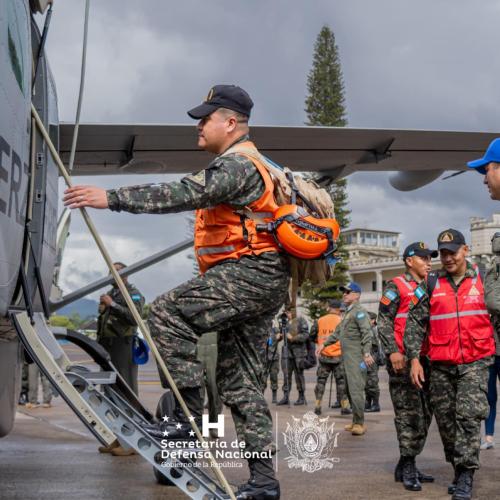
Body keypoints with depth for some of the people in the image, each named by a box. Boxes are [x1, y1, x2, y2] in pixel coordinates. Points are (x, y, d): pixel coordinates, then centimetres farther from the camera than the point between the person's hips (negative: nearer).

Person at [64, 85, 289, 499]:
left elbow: (186, 194, -26)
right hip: (262, 279, 11)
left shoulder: (237, 163, -10)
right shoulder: (245, 165, 26)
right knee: (241, 382, 9)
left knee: (168, 313, -18)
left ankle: (189, 415, -17)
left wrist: (111, 198, -30)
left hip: (251, 272, -11)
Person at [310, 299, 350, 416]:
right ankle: (345, 407, 8)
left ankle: (317, 406, 8)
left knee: (321, 381, 10)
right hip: (338, 356, -2)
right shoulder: (341, 321, -6)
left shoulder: (319, 321, 1)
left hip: (323, 357, 2)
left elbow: (312, 336, 6)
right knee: (341, 382, 7)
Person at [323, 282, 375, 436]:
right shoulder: (348, 312, 22)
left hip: (357, 357, -10)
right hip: (348, 357, 10)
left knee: (356, 389, -12)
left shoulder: (359, 311, -9)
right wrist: (324, 344, 28)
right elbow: (337, 332, 30)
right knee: (350, 389, 12)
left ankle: (359, 423, -9)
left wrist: (367, 353, -27)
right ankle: (357, 422, 20)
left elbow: (367, 333, -19)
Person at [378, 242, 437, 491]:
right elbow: (384, 322, -9)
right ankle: (408, 467, -2)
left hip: (424, 358, 8)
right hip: (402, 360, -8)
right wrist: (393, 351, -19)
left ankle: (405, 466, 18)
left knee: (424, 414, 9)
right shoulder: (396, 287, -2)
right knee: (409, 413, -8)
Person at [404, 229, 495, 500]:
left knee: (469, 416, -11)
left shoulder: (482, 279, 5)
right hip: (441, 365, 2)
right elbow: (415, 322, 5)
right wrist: (414, 358, -2)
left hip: (475, 362, -2)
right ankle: (458, 468, 23)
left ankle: (465, 478, -7)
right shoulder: (431, 284, 6)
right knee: (446, 420, 7)